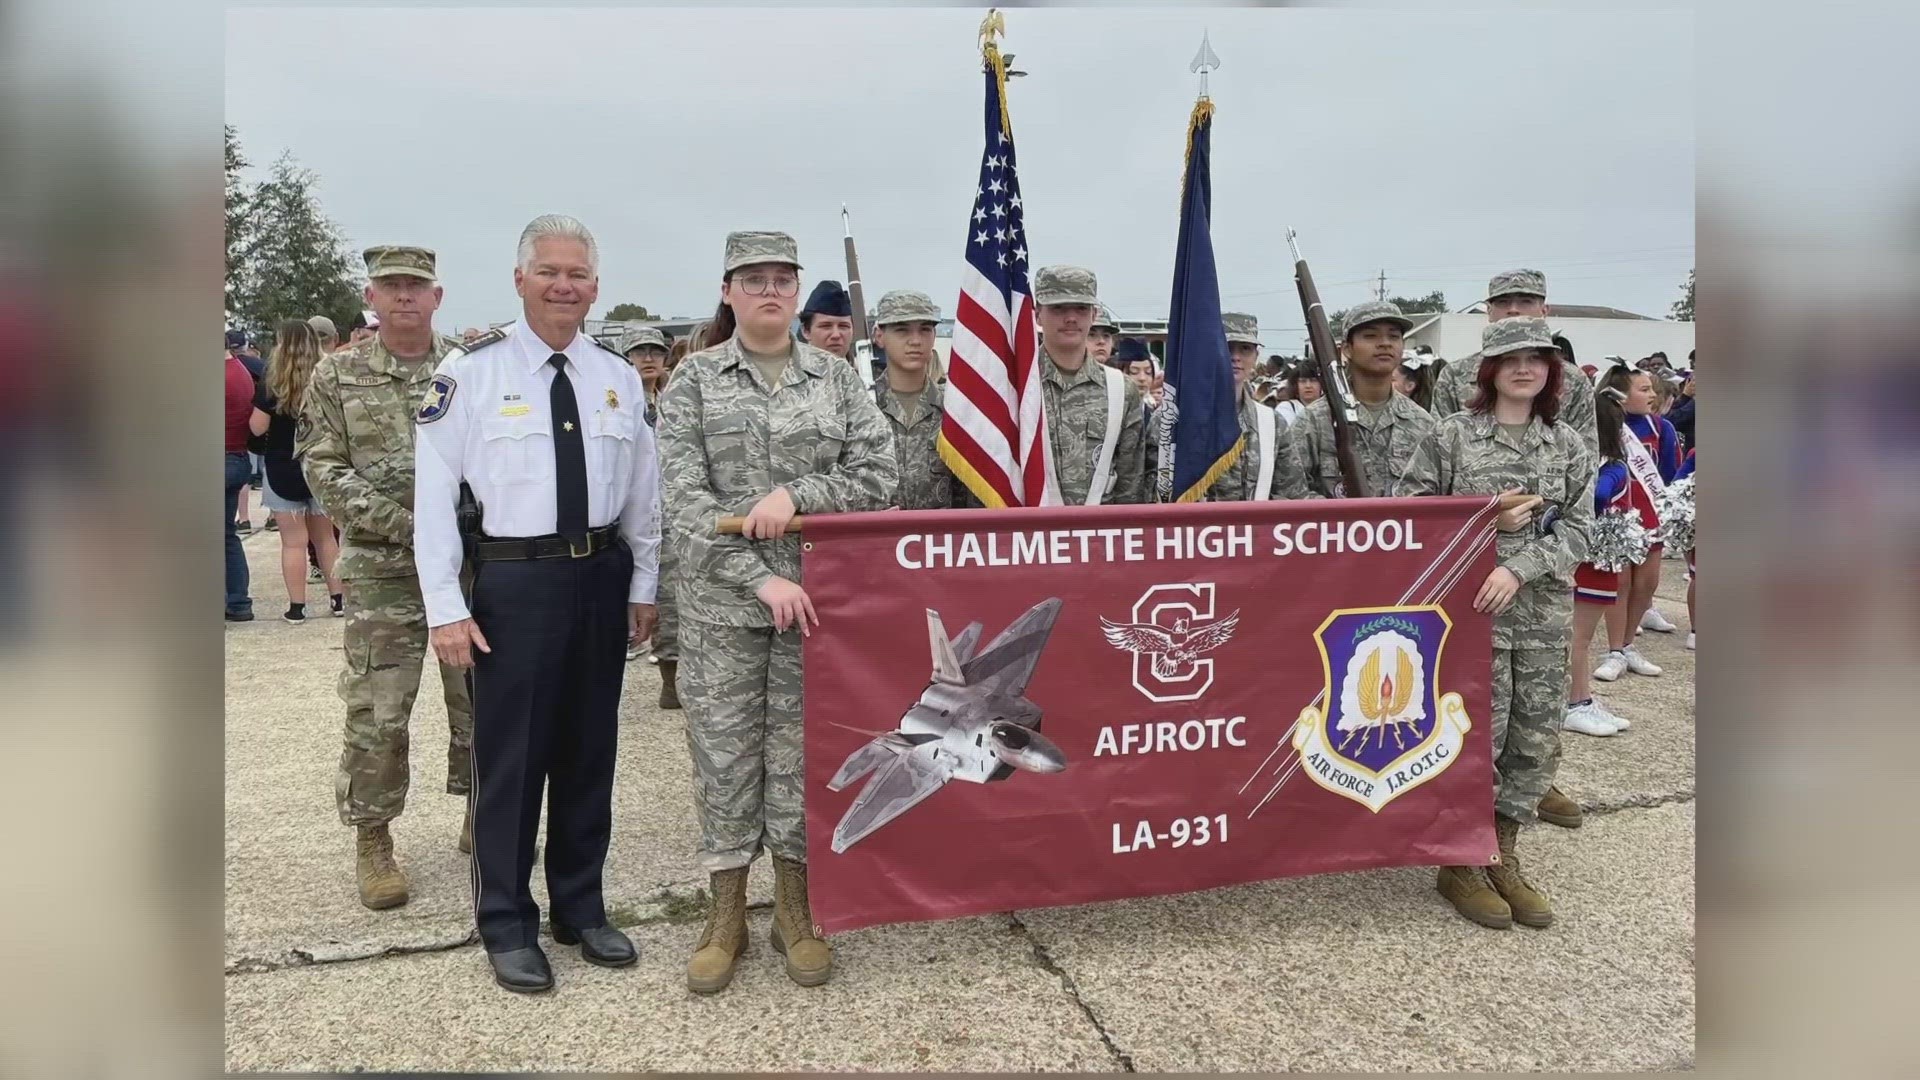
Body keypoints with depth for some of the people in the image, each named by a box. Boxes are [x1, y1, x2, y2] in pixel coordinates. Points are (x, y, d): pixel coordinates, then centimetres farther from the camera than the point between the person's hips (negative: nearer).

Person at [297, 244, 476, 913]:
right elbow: (322, 467, -2)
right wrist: (400, 521, -13)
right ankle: (372, 838, 19)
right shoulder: (337, 375, 2)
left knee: (479, 700, 10)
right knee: (376, 712, 3)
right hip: (379, 570, -1)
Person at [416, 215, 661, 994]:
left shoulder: (618, 375, 6)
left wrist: (643, 587, 8)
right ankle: (506, 924, 22)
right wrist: (447, 607, -11)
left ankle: (580, 908, 30)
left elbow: (643, 489, 10)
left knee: (589, 749, 14)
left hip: (601, 577, 4)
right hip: (514, 579, -4)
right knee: (510, 754, 4)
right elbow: (434, 493, -7)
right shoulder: (472, 369, -6)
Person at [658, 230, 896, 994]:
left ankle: (795, 909, 24)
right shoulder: (694, 379, 2)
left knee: (803, 751, 8)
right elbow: (685, 496, -7)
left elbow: (878, 476, 2)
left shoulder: (837, 378, 7)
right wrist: (759, 578, -16)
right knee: (723, 753, 5)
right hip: (722, 602, -1)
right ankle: (726, 914, 22)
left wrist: (797, 493, -14)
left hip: (821, 594, 1)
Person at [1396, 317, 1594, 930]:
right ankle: (1461, 864, 16)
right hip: (1470, 605, -4)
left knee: (1537, 740, 8)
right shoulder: (1450, 436, -1)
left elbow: (1577, 529, 3)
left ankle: (1502, 856, 25)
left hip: (1544, 609, 4)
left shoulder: (1568, 446, 9)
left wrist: (1518, 569, -13)